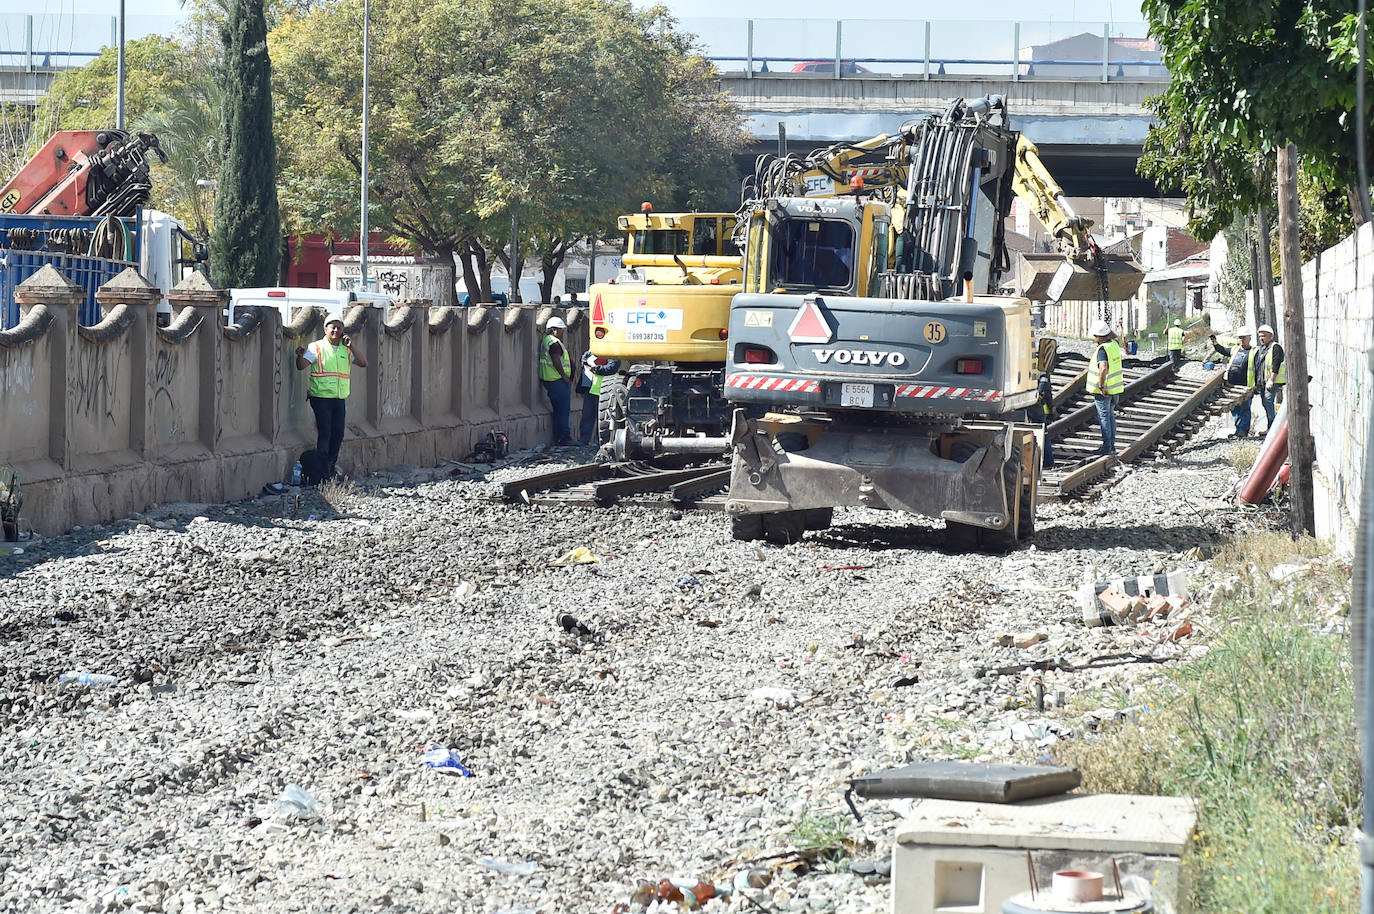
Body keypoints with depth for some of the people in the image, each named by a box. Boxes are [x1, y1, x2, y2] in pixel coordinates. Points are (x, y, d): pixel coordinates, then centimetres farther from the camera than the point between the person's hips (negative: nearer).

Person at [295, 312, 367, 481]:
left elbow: (363, 363, 3)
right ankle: (323, 475, -3)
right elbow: (301, 366, -11)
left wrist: (351, 346, -8)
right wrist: (300, 356, -33)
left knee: (338, 435, 8)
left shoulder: (346, 349, 12)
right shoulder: (316, 347, -2)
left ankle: (331, 470, 21)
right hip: (321, 397, -5)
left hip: (340, 398, 5)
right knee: (324, 434, -7)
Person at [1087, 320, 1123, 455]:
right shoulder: (1114, 344, 1)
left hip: (1104, 390, -8)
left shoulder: (1103, 349, -24)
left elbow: (1103, 368, -39)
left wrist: (1101, 386, -28)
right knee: (1110, 416, 17)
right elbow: (1114, 336, 27)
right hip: (1115, 388, 8)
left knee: (1104, 417, 0)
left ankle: (1107, 447, 3)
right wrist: (1106, 327, 10)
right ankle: (1112, 445, 22)